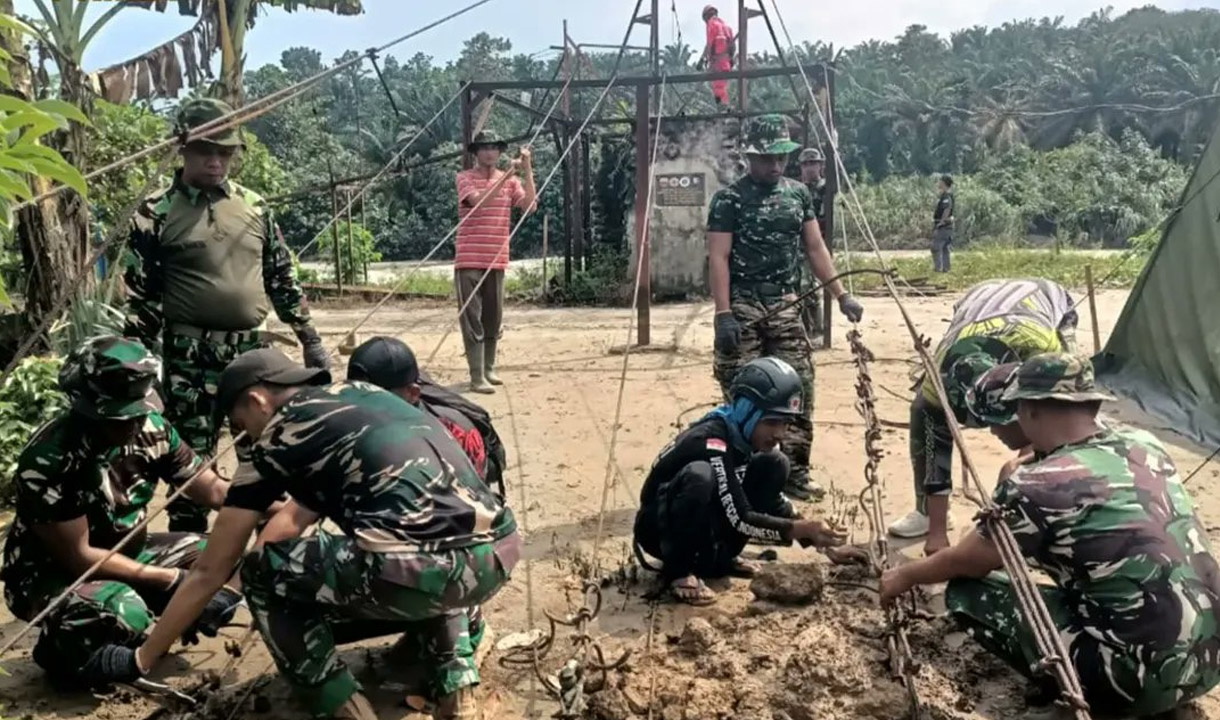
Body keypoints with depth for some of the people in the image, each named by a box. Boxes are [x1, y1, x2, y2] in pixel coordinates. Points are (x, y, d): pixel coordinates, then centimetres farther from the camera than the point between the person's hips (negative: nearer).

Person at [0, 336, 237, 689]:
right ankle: (60, 652, -1)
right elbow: (77, 557, -24)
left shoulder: (151, 429, -11)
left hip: (126, 551, 6)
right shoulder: (49, 460, -28)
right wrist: (171, 579, -25)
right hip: (51, 573, -6)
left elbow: (213, 491, -4)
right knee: (124, 615, -35)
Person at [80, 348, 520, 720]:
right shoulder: (360, 395, 28)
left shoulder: (277, 435, 11)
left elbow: (211, 570, 20)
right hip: (499, 556, 7)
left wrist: (138, 661, 33)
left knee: (264, 573, 17)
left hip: (420, 569, -7)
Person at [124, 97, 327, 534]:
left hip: (253, 350, 4)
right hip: (191, 356, -4)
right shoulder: (157, 213, -4)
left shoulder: (254, 207, 8)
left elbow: (282, 280, 13)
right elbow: (140, 297, -5)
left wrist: (309, 339, 11)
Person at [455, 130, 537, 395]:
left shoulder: (510, 180, 9)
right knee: (473, 319, -6)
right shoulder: (465, 178, -2)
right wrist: (507, 174, -23)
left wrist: (527, 171, -11)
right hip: (469, 261, -4)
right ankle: (477, 377, -6)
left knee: (493, 318, 11)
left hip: (497, 261, 4)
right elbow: (479, 200, -21)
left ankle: (489, 369, 24)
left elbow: (530, 206, -5)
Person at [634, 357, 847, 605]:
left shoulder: (754, 439, -6)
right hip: (659, 527, -8)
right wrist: (800, 529, -34)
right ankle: (678, 570, -17)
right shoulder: (711, 441, -30)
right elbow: (740, 520, -31)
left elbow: (774, 502, 3)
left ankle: (717, 558, 3)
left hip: (707, 526, 8)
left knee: (774, 465, -5)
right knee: (700, 475, -38)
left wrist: (809, 532, -12)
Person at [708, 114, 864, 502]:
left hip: (785, 305, 5)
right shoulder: (730, 198, -5)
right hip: (743, 306, -5)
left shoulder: (799, 193, 11)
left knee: (799, 389, 2)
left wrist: (842, 296, 6)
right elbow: (718, 258, -9)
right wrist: (723, 314, -17)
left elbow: (815, 249, 13)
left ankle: (794, 473, 12)